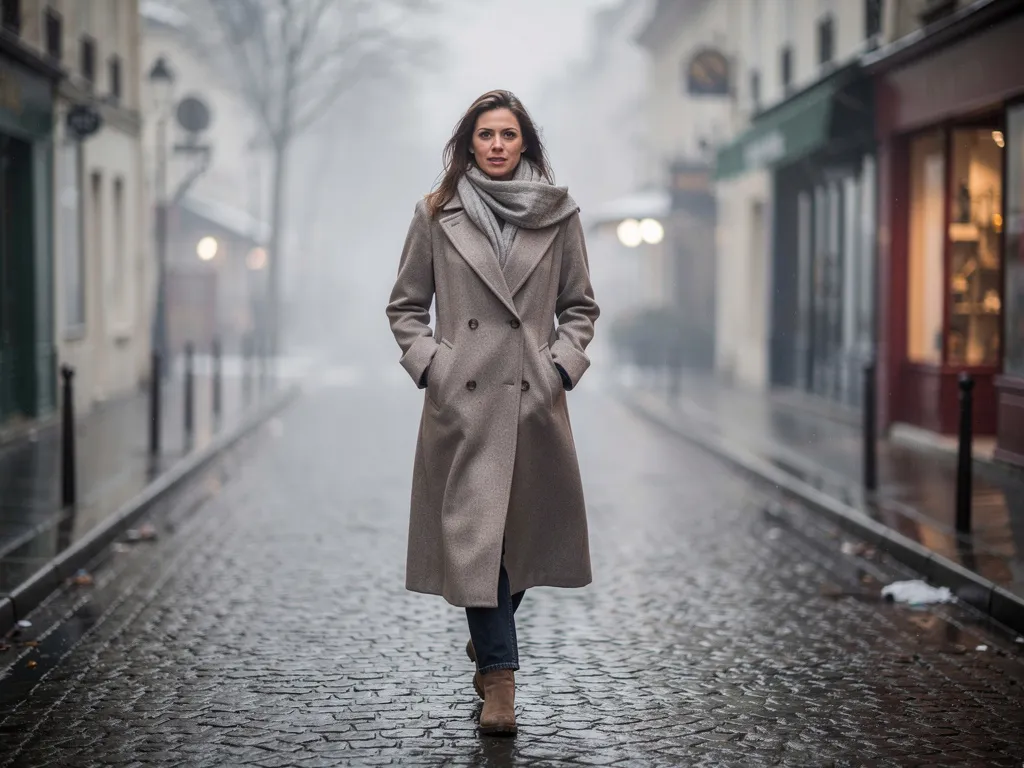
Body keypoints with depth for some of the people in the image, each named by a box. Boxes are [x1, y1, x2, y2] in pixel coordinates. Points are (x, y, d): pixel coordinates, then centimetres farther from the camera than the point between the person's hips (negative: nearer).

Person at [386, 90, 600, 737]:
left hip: (534, 397, 2)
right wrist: (429, 363, -4)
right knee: (473, 531, -7)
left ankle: (488, 640, 37)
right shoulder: (437, 215, 4)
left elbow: (581, 306, 12)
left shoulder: (558, 215, 6)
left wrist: (563, 364, -1)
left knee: (529, 530, 11)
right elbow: (405, 306, 10)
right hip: (462, 398, -2)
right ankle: (499, 677, -2)